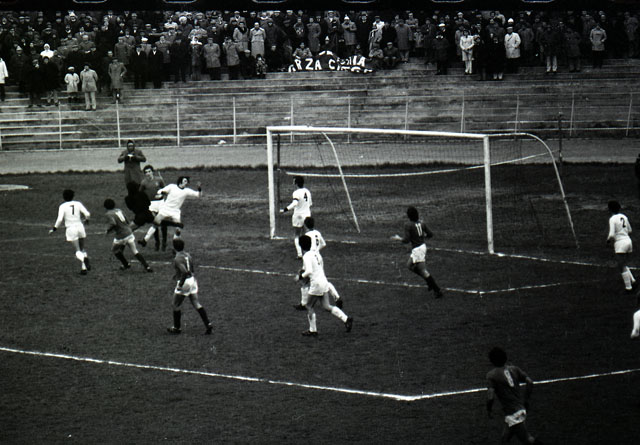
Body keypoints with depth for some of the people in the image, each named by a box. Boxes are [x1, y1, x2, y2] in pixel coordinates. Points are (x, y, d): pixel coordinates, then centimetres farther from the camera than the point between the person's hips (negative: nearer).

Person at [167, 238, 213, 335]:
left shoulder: (177, 259, -19)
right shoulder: (187, 255, 7)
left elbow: (185, 272, -31)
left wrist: (180, 284, -22)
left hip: (185, 283, -7)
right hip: (192, 280, 7)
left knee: (176, 306, 11)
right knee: (196, 304, 9)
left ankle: (176, 328, 22)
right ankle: (208, 324, -1)